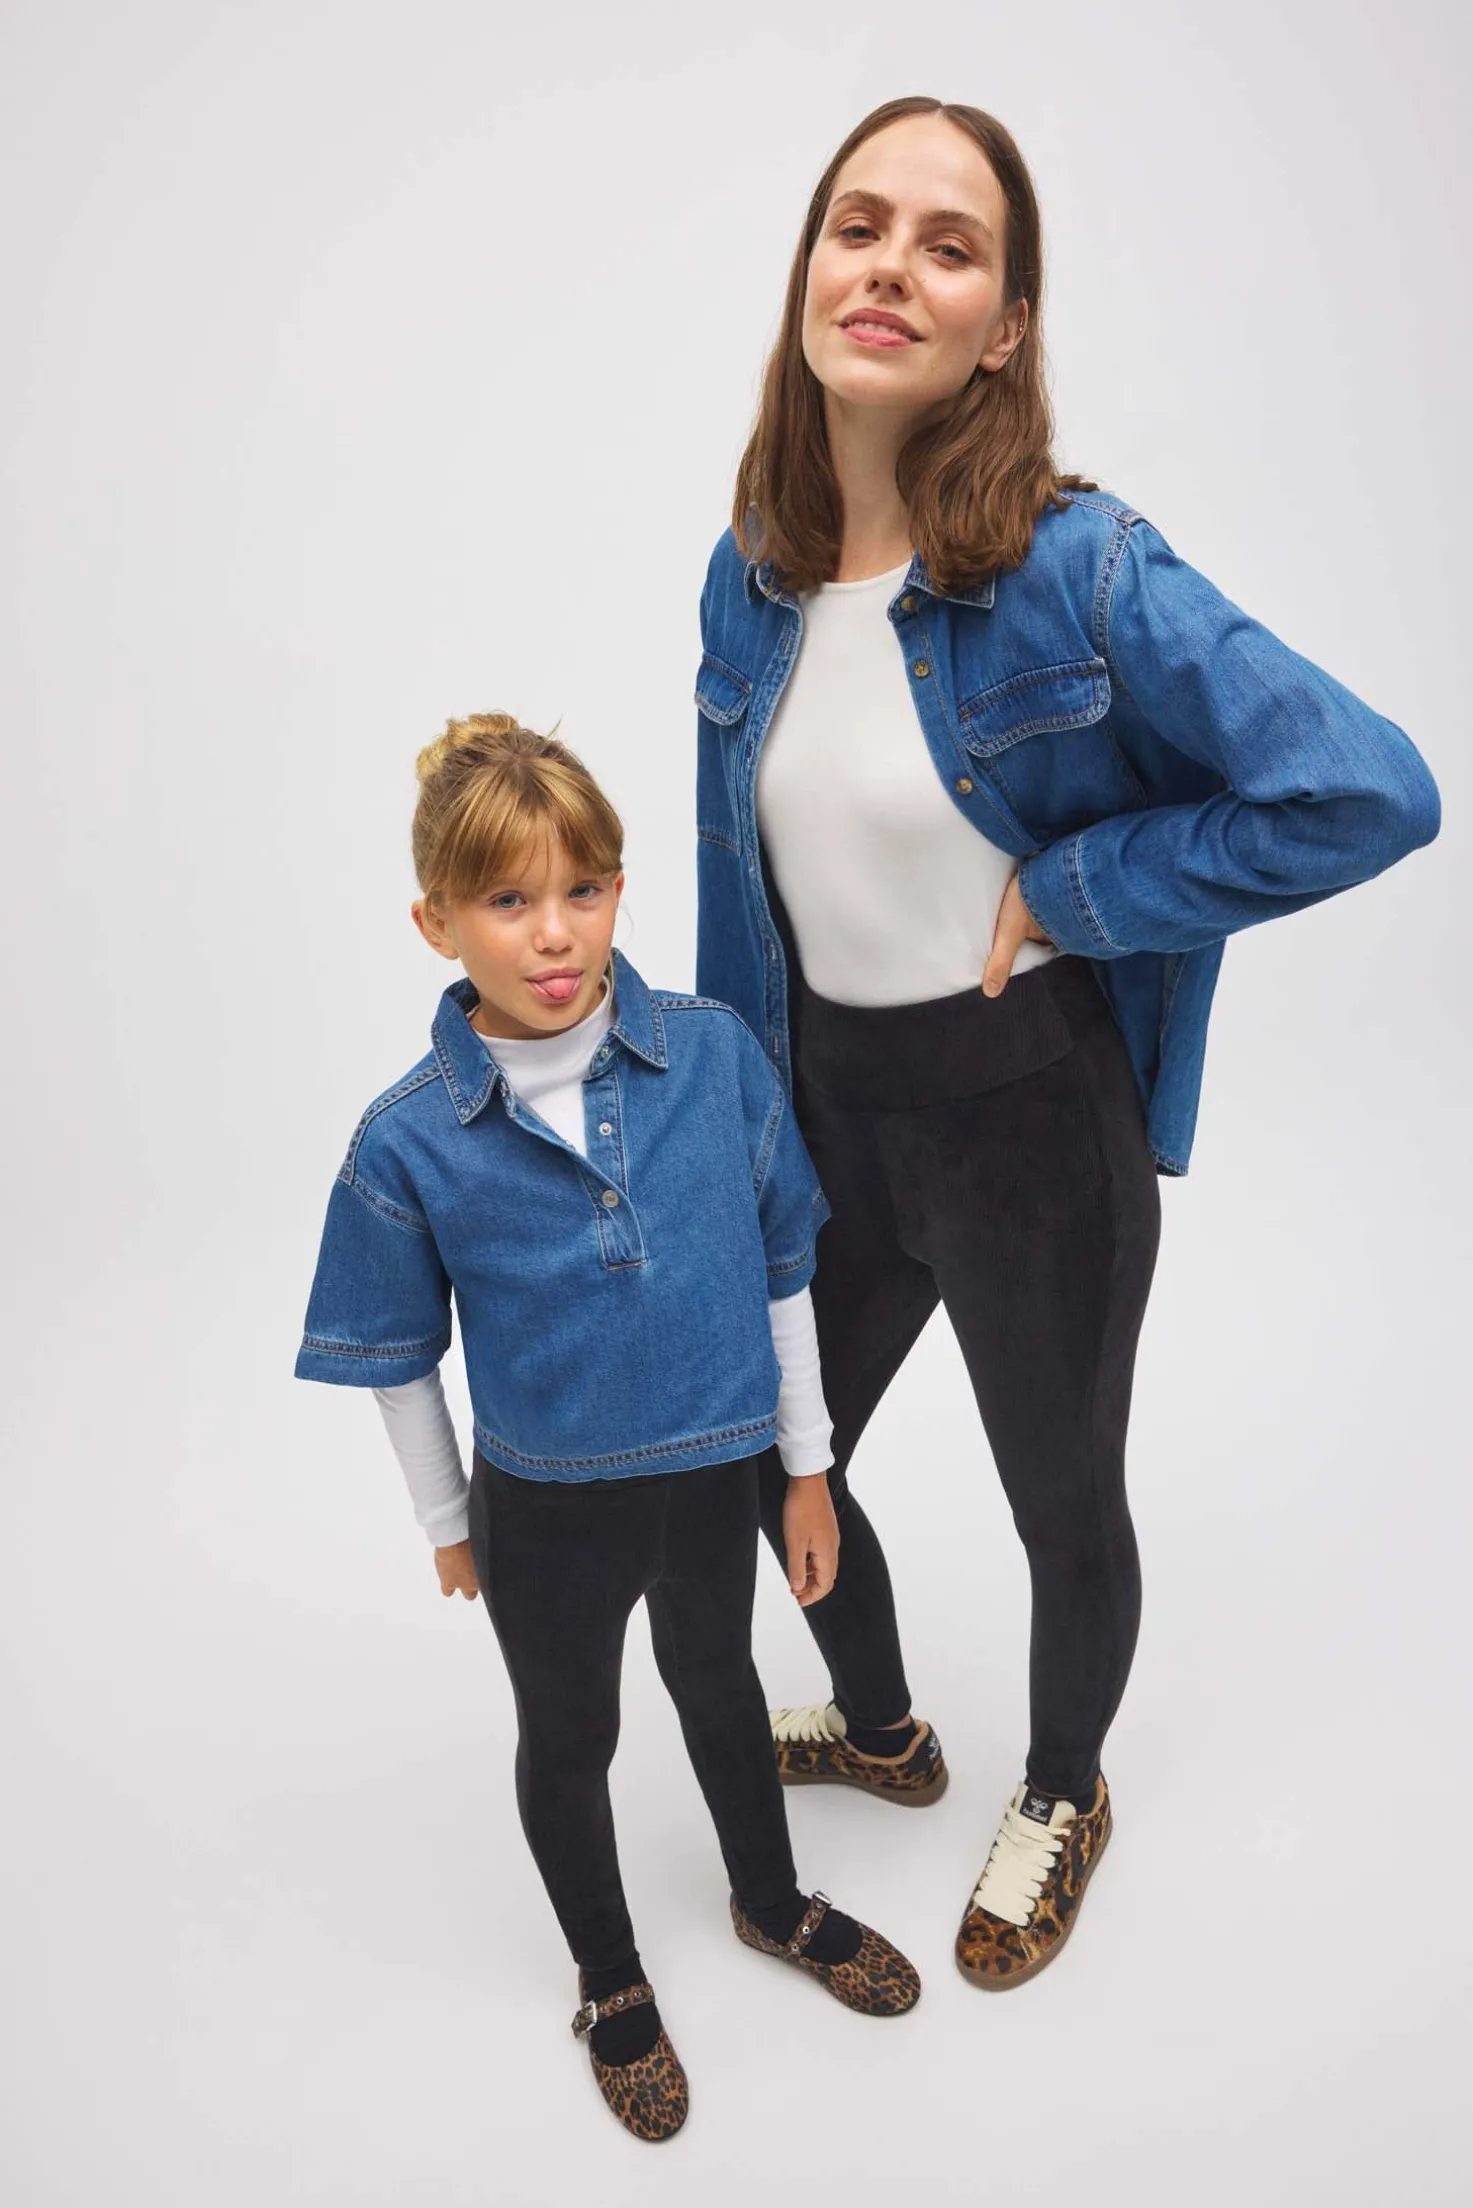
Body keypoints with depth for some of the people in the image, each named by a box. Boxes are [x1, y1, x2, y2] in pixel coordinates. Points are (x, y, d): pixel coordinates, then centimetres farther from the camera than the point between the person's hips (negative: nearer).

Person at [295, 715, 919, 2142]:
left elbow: (780, 1269, -5)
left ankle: (772, 1902, 56)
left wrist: (807, 1467, 2)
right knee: (568, 1740, 21)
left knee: (718, 1683, 27)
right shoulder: (407, 1142, -21)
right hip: (548, 1504, -1)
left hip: (713, 1473, 2)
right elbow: (400, 1361, -6)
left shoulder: (714, 1052, -16)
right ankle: (610, 1981, 50)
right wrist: (448, 1526, 5)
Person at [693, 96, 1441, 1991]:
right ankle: (881, 1731, 54)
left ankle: (1063, 1797, 49)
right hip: (827, 1110, 6)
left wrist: (1067, 888, -21)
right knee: (778, 1457, 22)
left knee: (1062, 1498, 16)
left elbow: (1369, 788, -26)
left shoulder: (1081, 570, -20)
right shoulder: (752, 580, -2)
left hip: (1030, 1117, -5)